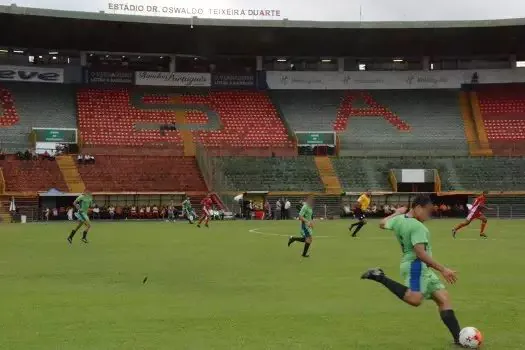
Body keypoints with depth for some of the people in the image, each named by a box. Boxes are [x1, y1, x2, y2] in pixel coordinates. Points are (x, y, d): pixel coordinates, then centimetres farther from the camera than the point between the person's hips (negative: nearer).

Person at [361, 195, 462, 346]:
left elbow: (382, 223, 30)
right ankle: (380, 277, -18)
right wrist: (442, 269, -24)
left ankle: (459, 338, 1)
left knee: (443, 298, 6)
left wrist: (397, 213, 44)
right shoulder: (417, 226, -16)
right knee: (414, 299, -32)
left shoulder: (398, 219, 10)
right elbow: (420, 253, -25)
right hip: (416, 265, -11)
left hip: (422, 268, 11)